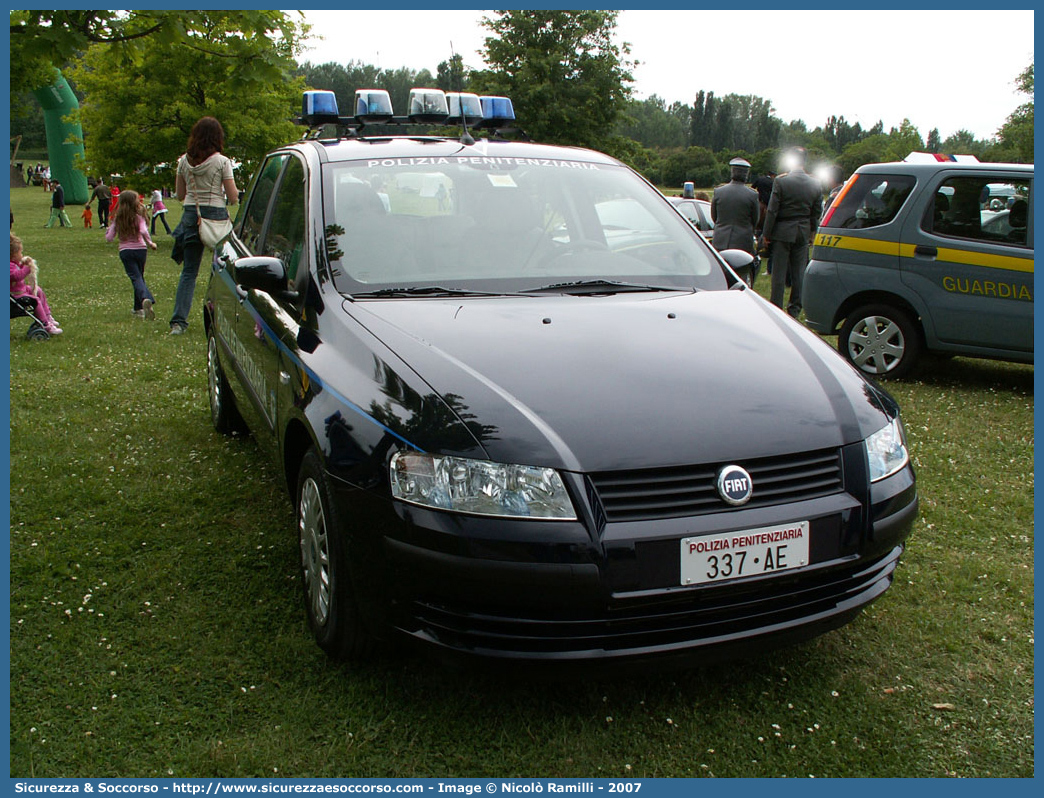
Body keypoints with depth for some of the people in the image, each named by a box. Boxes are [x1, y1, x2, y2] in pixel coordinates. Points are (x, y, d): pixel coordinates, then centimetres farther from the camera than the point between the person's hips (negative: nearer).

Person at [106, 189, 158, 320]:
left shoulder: (117, 219, 3)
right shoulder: (139, 216, -4)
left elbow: (109, 238, 5)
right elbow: (143, 231, -22)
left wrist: (108, 229, 24)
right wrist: (150, 243, -7)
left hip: (125, 251, 0)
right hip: (140, 249, 0)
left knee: (136, 278, -8)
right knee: (139, 276, 16)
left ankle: (145, 298, -38)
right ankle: (138, 308, 17)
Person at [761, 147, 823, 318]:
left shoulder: (781, 181, -12)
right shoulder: (815, 184, 2)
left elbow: (772, 210, -12)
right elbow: (817, 213, 7)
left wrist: (767, 234, -5)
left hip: (783, 232, -4)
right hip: (803, 232, 4)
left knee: (779, 272, 2)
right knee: (799, 272, 11)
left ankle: (776, 309, 4)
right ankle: (795, 309, 17)